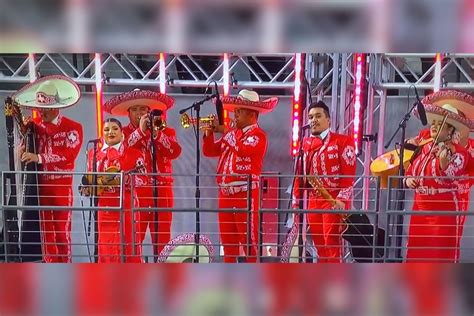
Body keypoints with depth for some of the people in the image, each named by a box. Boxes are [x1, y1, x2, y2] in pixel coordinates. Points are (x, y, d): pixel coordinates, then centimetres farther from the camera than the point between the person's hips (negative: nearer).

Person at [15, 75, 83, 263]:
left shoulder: (73, 127, -5)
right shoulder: (34, 125, 8)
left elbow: (69, 155, -17)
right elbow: (23, 145, 11)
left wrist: (39, 158, -22)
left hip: (62, 186, -4)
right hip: (39, 184, 4)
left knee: (62, 229, 1)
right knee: (45, 229, 9)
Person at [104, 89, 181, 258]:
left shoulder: (166, 131, 11)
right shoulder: (123, 133, 8)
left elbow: (175, 152, -7)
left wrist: (156, 133, -16)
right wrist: (140, 131, -15)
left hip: (162, 193, 2)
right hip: (134, 193, -1)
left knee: (162, 241, 4)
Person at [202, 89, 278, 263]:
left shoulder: (258, 134, -6)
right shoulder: (231, 133, 16)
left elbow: (243, 149, -26)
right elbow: (209, 151, 17)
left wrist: (224, 130, -17)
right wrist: (209, 133, 1)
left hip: (246, 194, -7)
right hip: (225, 193, 8)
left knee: (249, 239, -4)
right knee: (227, 238, 11)